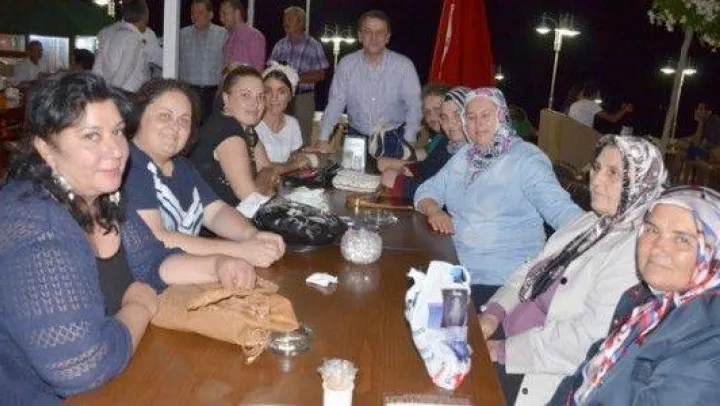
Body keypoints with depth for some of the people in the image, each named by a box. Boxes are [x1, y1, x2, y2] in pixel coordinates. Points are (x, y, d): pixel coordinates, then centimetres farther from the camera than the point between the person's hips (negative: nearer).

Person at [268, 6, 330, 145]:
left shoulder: (313, 45, 0)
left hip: (303, 98, -3)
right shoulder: (280, 45, 12)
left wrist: (297, 77, -14)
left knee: (302, 140, -4)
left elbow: (320, 74, -2)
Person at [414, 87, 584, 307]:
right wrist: (433, 210, -4)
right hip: (457, 266, 6)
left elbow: (558, 207, -15)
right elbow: (427, 190, 18)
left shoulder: (527, 159, -5)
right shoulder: (464, 156, 15)